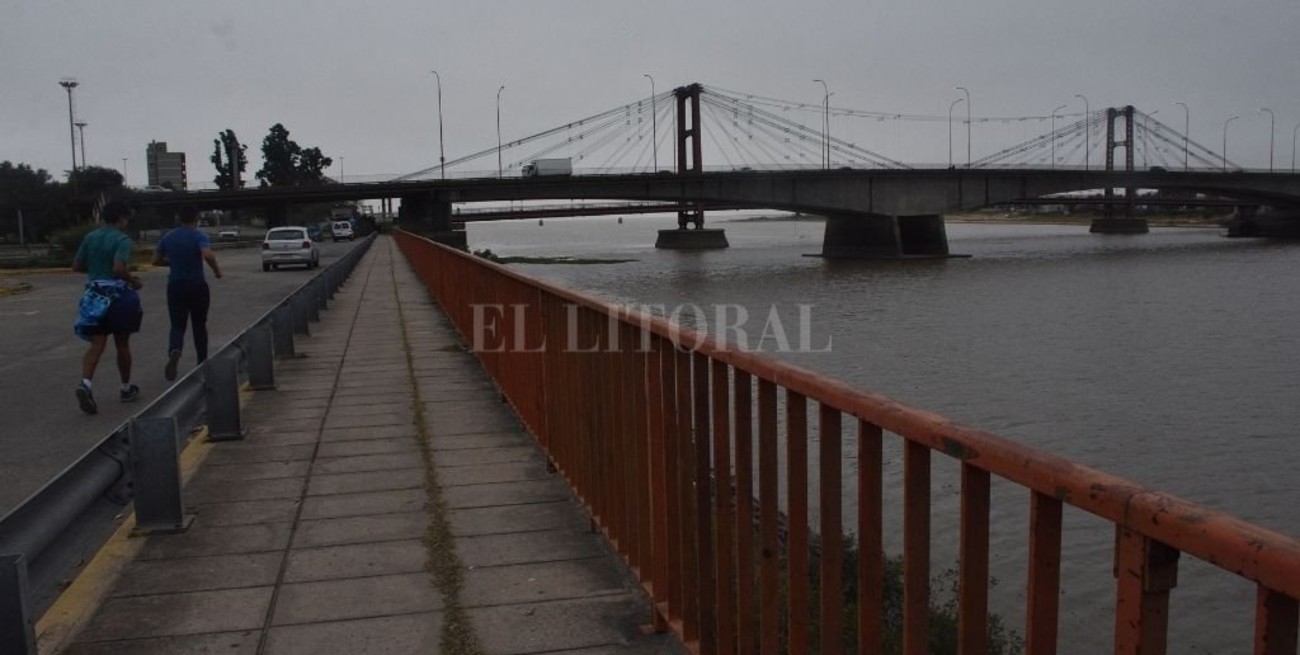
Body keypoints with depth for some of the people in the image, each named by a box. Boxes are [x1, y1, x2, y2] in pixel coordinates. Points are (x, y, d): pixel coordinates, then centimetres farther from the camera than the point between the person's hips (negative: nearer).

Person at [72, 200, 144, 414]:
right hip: (118, 295, -5)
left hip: (94, 295, 5)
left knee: (97, 345, 2)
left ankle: (85, 383, -22)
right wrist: (133, 281, -9)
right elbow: (119, 268, -26)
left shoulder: (90, 237, 6)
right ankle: (126, 389, 23)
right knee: (122, 344, 10)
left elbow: (76, 266, 10)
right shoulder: (122, 240, -13)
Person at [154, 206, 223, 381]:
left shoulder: (168, 237, 4)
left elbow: (156, 260, 9)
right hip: (197, 286, -2)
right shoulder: (199, 235, -9)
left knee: (177, 325, 4)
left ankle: (174, 352, -27)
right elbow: (208, 255, -28)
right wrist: (216, 269, -11)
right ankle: (202, 364, 20)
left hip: (175, 286, 2)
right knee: (199, 325, 13)